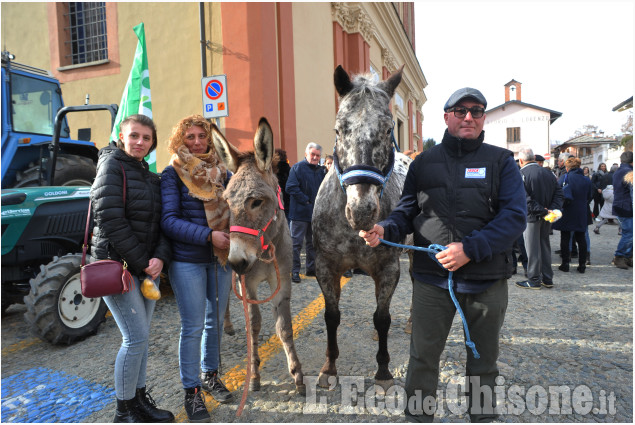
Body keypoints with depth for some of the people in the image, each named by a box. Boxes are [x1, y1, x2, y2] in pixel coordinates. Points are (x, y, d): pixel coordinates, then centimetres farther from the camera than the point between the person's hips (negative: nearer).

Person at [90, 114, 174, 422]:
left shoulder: (150, 177, 13)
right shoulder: (112, 166, -8)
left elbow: (160, 222, 10)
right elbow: (110, 220, -17)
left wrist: (160, 258, -8)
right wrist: (141, 263, -15)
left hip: (148, 267, 7)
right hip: (116, 264, -7)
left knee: (140, 336, 13)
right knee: (136, 337, -6)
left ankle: (139, 399, 28)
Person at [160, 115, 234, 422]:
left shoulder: (222, 171, 8)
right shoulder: (172, 174, -5)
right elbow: (169, 220, -13)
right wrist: (208, 235, -23)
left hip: (221, 257, 5)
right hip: (188, 261, -4)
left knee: (216, 320, 15)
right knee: (193, 326, 2)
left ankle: (210, 374, 36)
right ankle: (191, 392, 20)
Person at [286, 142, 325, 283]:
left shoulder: (320, 170, 13)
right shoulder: (297, 168, -6)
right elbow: (291, 187, -16)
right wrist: (306, 201, -16)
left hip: (316, 213, 7)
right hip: (300, 212, -7)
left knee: (313, 242, 14)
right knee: (296, 242, -4)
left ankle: (311, 268, 26)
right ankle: (294, 271, 3)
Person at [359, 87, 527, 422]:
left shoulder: (501, 161, 3)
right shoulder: (423, 162, 7)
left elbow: (515, 216, -8)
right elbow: (407, 211, 9)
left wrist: (470, 249, -21)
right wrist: (384, 230, -14)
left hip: (487, 280, 0)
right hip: (431, 278, 0)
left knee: (483, 362, 17)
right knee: (422, 357, 8)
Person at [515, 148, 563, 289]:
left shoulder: (521, 174, -13)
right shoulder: (548, 173, 8)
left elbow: (525, 198, -21)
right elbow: (558, 192, 5)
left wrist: (542, 211, -17)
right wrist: (553, 209, -5)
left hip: (532, 216, -6)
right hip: (547, 218, 6)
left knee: (533, 248, 1)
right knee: (545, 245, 15)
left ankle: (534, 280, 9)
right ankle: (547, 279, 23)